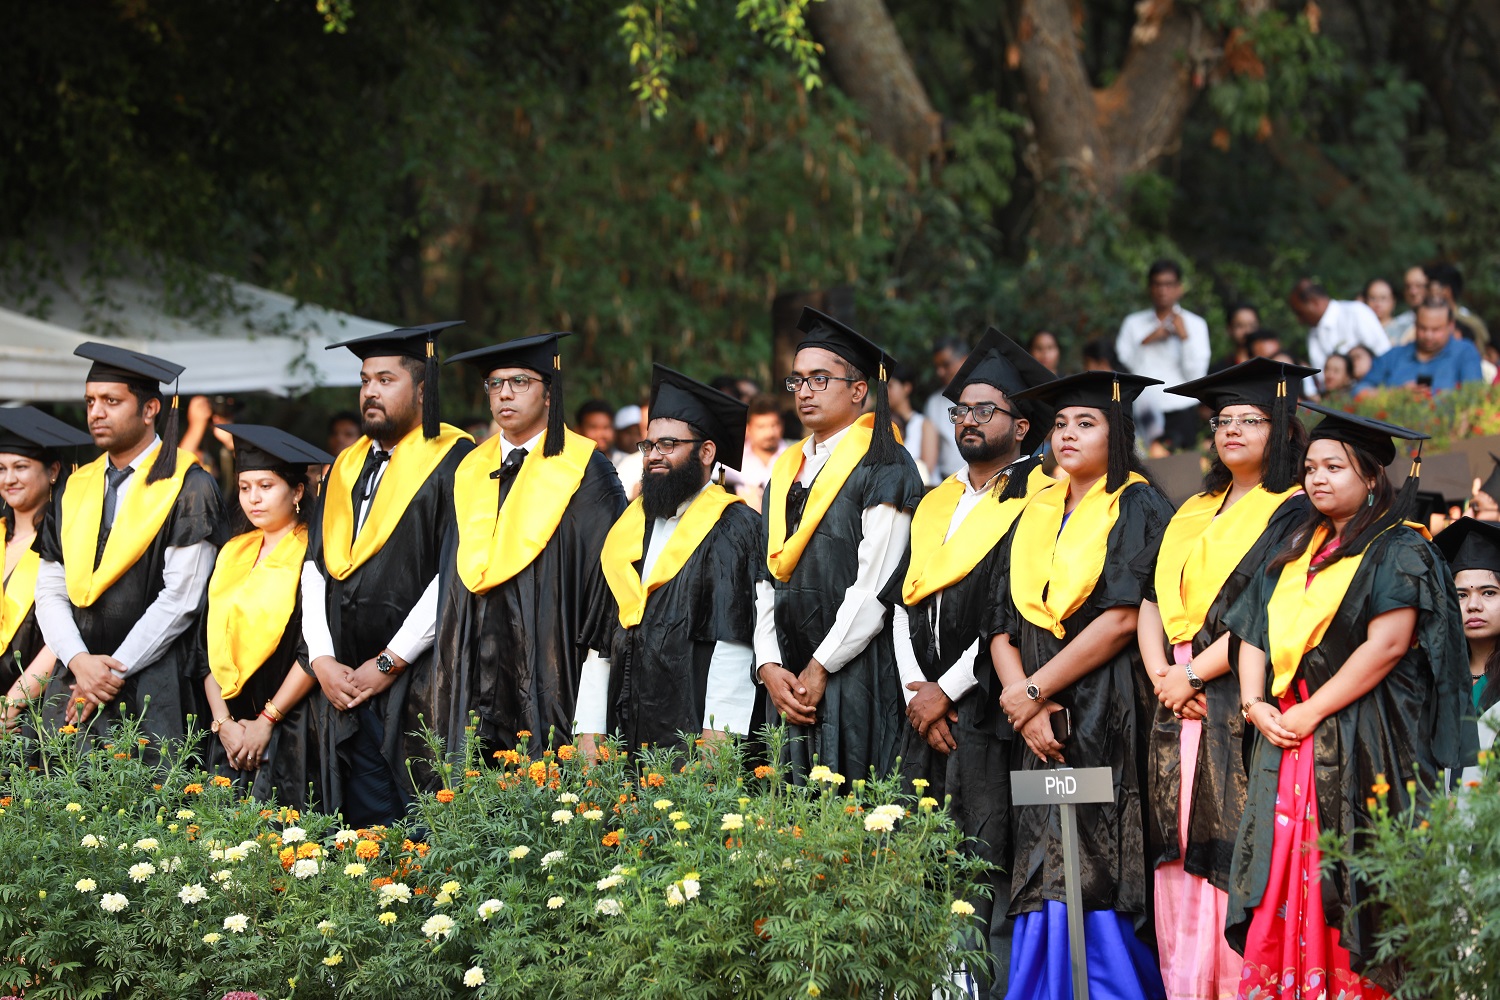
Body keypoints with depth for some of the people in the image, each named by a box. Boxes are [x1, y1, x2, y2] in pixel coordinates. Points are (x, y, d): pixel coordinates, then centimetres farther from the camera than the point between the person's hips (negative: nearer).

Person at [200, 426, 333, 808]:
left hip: (292, 730, -6)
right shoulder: (233, 554, 15)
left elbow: (314, 651, -11)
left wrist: (266, 721, -13)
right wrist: (222, 721, -2)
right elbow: (208, 646, 12)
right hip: (232, 731, 6)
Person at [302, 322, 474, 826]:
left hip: (417, 685, -6)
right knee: (366, 827, 4)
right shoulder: (347, 467, 18)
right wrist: (322, 660, -1)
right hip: (345, 686, 6)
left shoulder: (452, 461, -3)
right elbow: (316, 565, 14)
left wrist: (390, 662, -12)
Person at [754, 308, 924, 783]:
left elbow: (877, 583, -12)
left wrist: (819, 668, -13)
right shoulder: (785, 472, 17)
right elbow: (767, 578, 14)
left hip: (855, 671, -6)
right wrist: (769, 666, -1)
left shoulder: (882, 466, -5)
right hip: (787, 678, 6)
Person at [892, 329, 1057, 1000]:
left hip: (987, 712, -7)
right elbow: (905, 601, 14)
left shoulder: (1033, 505, -4)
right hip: (927, 711, 7)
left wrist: (947, 690, -10)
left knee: (985, 872, -9)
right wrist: (914, 687, 0)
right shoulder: (936, 504, 19)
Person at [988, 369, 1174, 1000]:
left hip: (1108, 714, -5)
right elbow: (1003, 626, 10)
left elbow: (1124, 618, -12)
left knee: (1097, 890, -11)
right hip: (1041, 722, 5)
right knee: (1042, 889, 1)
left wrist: (1032, 691, -10)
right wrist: (1027, 704, -8)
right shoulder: (1035, 518, 17)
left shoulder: (1137, 509, -1)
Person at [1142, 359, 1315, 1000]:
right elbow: (1152, 601, 14)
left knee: (1237, 868, -11)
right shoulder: (1192, 515, 20)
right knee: (1181, 862, 2)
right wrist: (1161, 675, -4)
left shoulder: (1293, 513, -1)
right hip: (1180, 706, 6)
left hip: (1243, 707, -6)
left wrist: (1192, 673, -12)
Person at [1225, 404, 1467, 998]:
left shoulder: (1398, 550, -4)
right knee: (1282, 890, 1)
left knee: (1346, 897, -9)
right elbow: (1254, 632, 17)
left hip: (1361, 744, -7)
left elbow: (1387, 644, -15)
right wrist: (1255, 704, -2)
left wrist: (1310, 713, -15)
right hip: (1288, 745, 7)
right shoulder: (1299, 553, 19)